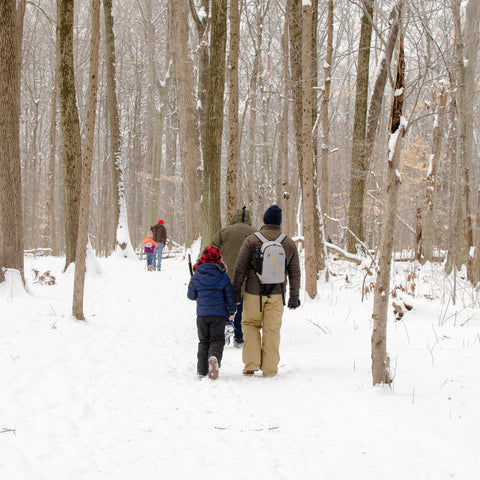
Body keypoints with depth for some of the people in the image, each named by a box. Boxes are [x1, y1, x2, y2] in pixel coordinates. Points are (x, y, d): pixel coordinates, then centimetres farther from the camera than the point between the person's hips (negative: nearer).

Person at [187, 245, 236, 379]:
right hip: (218, 313, -1)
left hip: (202, 314, 1)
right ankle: (214, 357, -28)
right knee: (217, 340, 3)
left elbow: (191, 295, 5)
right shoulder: (222, 276, -5)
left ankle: (202, 370, 8)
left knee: (203, 341, 12)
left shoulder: (196, 276, -3)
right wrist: (231, 312, 16)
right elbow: (229, 296, 2)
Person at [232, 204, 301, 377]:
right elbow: (295, 273, 7)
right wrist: (294, 296, 13)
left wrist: (236, 290, 3)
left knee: (250, 325, 14)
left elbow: (240, 268, -5)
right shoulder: (289, 243, 3)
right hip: (276, 295, 2)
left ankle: (251, 363, 4)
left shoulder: (251, 240, -5)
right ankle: (269, 368, 9)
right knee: (272, 330, 7)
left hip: (253, 293, -1)